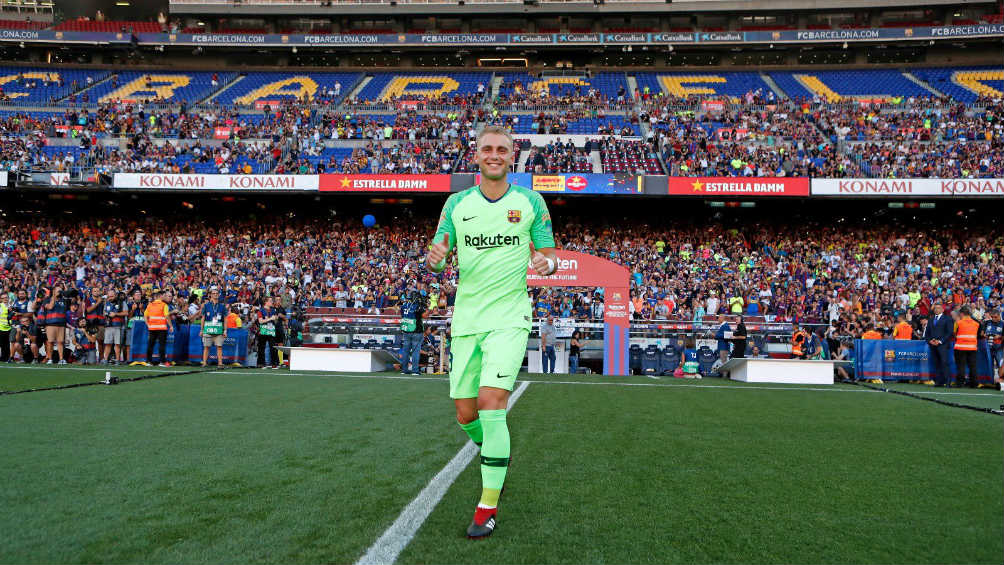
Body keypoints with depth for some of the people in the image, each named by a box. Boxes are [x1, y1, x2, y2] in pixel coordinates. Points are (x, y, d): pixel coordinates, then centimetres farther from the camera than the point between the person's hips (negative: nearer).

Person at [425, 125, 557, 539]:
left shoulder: (531, 202, 2)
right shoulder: (457, 203, 7)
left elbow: (547, 255, 6)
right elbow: (436, 260, 8)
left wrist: (546, 263, -18)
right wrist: (435, 258, -16)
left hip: (509, 319, -3)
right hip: (466, 321, 3)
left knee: (490, 402, -17)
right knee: (466, 415, 6)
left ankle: (489, 506, -5)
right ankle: (497, 454, 40)